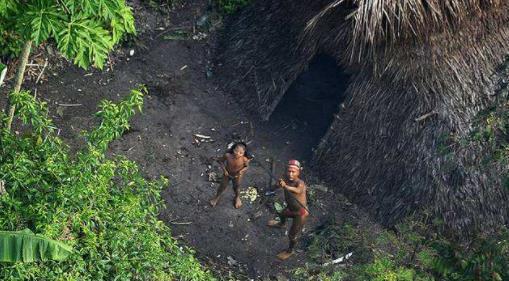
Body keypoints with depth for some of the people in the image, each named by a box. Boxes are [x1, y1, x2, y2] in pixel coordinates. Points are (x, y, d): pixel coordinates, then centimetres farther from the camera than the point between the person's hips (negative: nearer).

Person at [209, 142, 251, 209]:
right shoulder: (228, 155, -34)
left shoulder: (244, 159, -35)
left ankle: (237, 198, 59)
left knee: (236, 187, 25)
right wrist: (224, 170, -22)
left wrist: (242, 171, -31)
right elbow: (221, 161, -14)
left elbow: (246, 166, -13)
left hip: (237, 176, 0)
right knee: (223, 186, 23)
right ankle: (217, 197, 53)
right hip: (227, 174, 1)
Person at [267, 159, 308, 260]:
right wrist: (278, 184, -43)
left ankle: (290, 251, 40)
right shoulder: (286, 179, -18)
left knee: (292, 235, 10)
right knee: (281, 213, 35)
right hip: (291, 208, 7)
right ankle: (282, 224, 70)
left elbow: (298, 191, -61)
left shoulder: (300, 183, -38)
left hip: (300, 213, -7)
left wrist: (286, 186, -78)